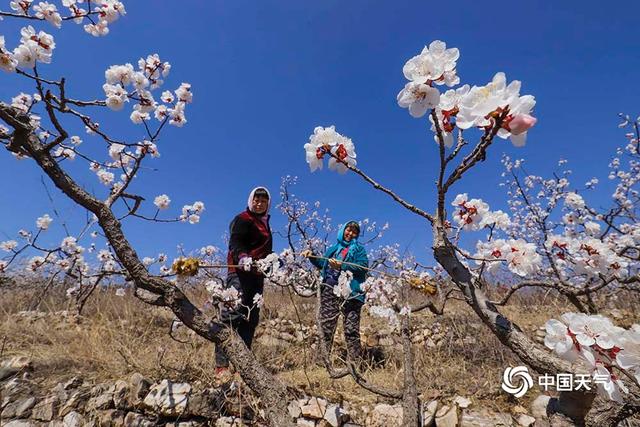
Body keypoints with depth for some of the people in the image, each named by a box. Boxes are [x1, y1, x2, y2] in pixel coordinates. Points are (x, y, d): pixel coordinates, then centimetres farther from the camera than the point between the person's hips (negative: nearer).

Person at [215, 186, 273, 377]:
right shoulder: (242, 219, -2)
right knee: (234, 314, -15)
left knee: (251, 319, 8)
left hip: (256, 274, 9)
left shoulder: (264, 223, 25)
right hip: (240, 272, -9)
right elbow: (235, 242, -19)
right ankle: (222, 365, -11)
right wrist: (243, 257, -36)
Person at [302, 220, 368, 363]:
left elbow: (363, 266, -8)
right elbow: (322, 264, 31)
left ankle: (355, 360, 6)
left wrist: (342, 266, -18)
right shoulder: (334, 248, 24)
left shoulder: (359, 249, 10)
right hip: (329, 288, 4)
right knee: (326, 324, 5)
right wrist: (312, 256, 15)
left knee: (351, 328, -4)